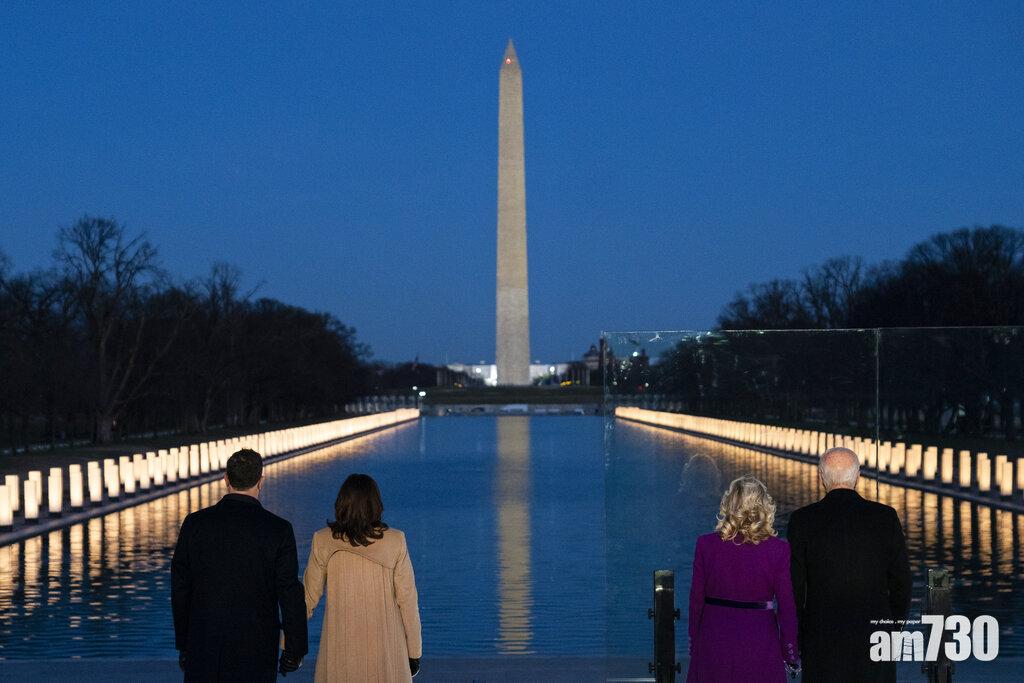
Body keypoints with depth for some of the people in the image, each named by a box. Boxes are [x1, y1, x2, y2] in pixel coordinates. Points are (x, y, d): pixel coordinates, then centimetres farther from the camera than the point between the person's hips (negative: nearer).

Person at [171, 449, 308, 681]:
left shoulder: (194, 523, -2)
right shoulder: (278, 530, -9)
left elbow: (180, 588, 4)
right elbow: (290, 594, -6)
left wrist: (183, 644, 14)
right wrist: (294, 651, 4)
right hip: (256, 650, -2)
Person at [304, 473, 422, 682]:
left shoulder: (323, 541, -5)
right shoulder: (395, 541, -7)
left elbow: (309, 596, 3)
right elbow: (407, 599, -4)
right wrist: (414, 651, 5)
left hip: (341, 645, 1)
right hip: (385, 647, 0)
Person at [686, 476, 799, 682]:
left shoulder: (706, 545, -6)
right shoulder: (778, 550, -10)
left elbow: (696, 599, 0)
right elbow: (786, 605, -6)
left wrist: (694, 643, 11)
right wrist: (791, 655, 4)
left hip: (714, 640, 2)